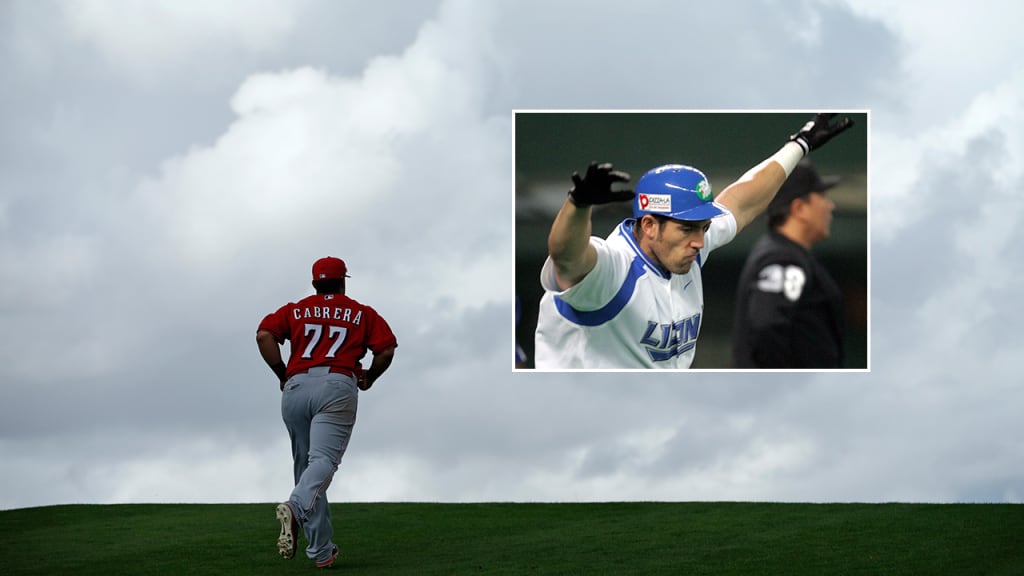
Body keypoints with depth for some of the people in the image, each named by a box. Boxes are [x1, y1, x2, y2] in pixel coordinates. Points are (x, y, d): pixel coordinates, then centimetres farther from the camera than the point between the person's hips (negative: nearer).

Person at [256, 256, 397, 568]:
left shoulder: (295, 310, 20)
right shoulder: (362, 313, 19)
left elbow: (264, 335, 3)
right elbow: (386, 349, 7)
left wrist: (282, 374, 12)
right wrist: (368, 378, 24)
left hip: (296, 388, 2)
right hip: (338, 385, -2)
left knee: (305, 466, 10)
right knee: (323, 460, -17)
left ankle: (322, 551, 7)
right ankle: (296, 508, -48)